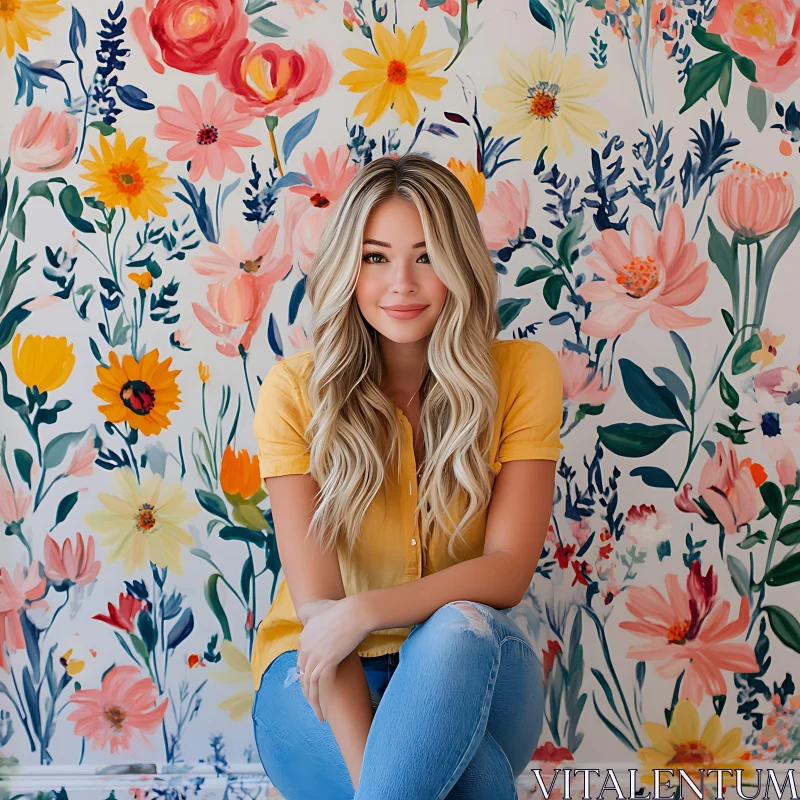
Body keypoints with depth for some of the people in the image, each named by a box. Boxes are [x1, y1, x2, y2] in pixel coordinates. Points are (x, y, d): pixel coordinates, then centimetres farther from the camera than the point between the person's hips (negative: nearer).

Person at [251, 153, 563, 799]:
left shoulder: (523, 374, -7)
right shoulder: (295, 390, -8)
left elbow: (508, 570, -13)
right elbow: (316, 601, -16)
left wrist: (364, 610, -27)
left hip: (467, 673, 2)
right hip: (324, 677, -2)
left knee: (460, 629, -36)